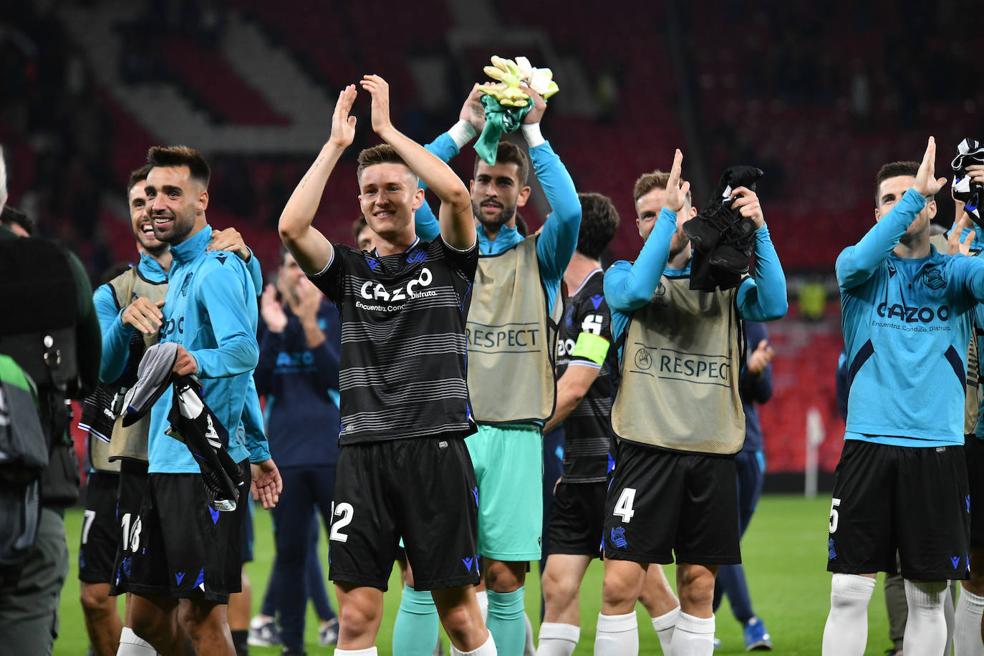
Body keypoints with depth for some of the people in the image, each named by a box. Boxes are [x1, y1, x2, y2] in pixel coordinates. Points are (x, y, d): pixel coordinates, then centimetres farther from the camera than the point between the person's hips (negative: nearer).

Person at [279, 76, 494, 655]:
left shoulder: (447, 260, 7)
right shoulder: (350, 270, 13)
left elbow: (456, 194, -12)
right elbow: (292, 227, -5)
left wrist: (388, 128, -7)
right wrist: (336, 144, -4)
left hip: (436, 449, -2)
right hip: (363, 453, 2)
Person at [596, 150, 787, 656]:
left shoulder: (724, 282, 12)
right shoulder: (623, 275, 9)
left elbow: (773, 306, -8)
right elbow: (636, 291, -15)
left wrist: (758, 230, -16)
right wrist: (668, 217, -17)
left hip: (711, 452, 2)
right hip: (647, 446, -2)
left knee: (698, 586, 6)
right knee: (620, 583, -9)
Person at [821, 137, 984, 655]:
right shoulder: (861, 271, 6)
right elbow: (861, 259, -18)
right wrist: (915, 192, -26)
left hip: (938, 450, 1)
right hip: (869, 445, -1)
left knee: (928, 597, 4)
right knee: (849, 593, -4)